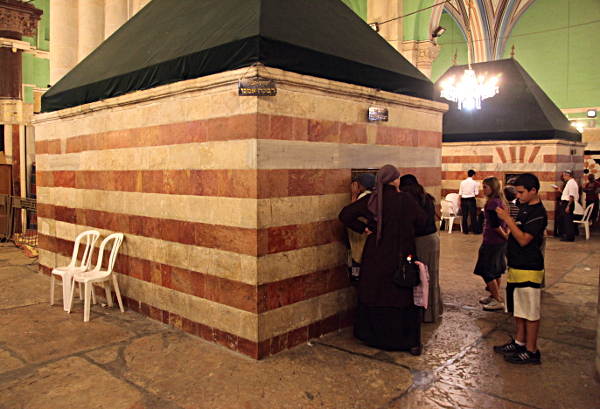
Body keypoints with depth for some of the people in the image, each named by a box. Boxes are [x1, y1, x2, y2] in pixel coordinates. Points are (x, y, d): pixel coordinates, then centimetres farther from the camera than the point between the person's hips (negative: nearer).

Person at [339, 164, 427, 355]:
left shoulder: (370, 200, -7)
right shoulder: (406, 200, -12)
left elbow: (345, 214, -10)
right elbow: (422, 220, 0)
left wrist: (363, 228, -3)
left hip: (375, 257, 2)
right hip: (401, 257, -2)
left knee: (374, 294, 17)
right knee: (405, 297, 9)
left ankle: (374, 336, 28)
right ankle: (412, 342, 15)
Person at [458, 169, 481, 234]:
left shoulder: (462, 182, 2)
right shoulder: (475, 183, -5)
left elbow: (460, 193, 3)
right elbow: (476, 193, -3)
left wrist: (460, 202, 9)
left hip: (464, 200, 3)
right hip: (471, 200, -2)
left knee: (465, 216, 7)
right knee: (473, 215, 4)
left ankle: (465, 230, 11)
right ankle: (475, 230, 8)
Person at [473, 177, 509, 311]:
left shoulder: (492, 202, -19)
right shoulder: (501, 201, 10)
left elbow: (495, 224, -24)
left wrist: (504, 235, -11)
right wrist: (506, 234, 6)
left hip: (492, 242, -10)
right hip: (500, 241, 10)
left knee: (486, 271, -1)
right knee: (496, 270, 17)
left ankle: (498, 301, 4)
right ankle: (495, 297, 28)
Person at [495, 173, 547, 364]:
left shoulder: (538, 213, -18)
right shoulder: (525, 208, 10)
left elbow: (523, 239, -25)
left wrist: (508, 219, -24)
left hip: (529, 269, -10)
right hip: (517, 266, 10)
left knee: (531, 312, 2)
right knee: (519, 309, 19)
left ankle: (531, 351, 13)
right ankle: (520, 342, 32)